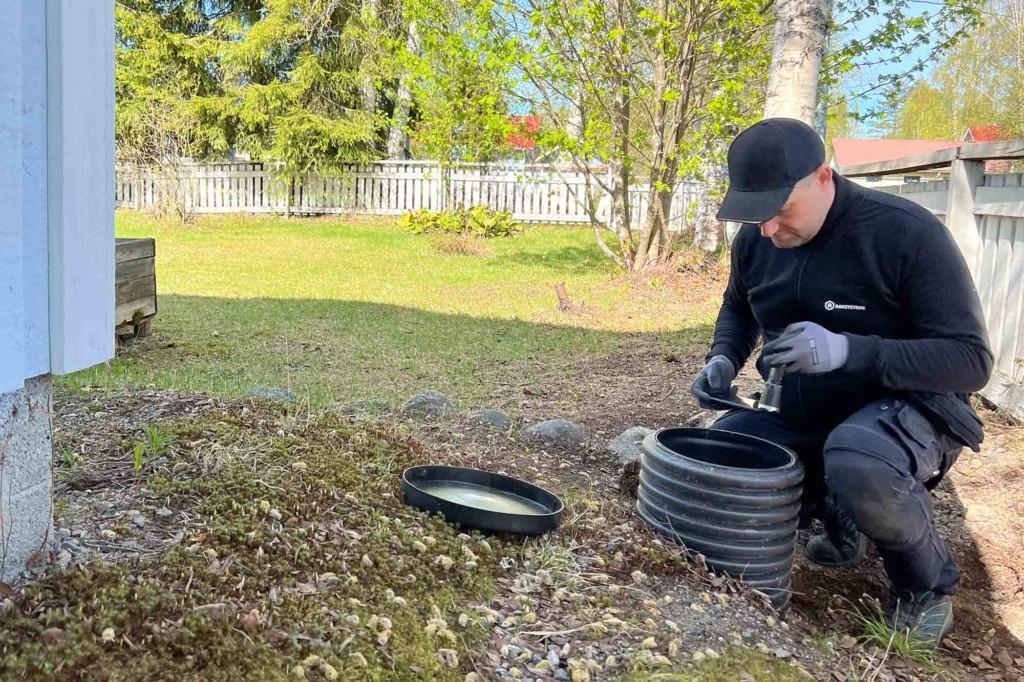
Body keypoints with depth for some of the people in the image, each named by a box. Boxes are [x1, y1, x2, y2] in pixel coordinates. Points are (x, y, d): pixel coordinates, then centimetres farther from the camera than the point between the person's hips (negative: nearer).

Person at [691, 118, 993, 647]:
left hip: (903, 406, -6)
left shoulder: (907, 233, -22)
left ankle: (926, 587, -6)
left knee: (857, 465, -39)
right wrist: (724, 359, -6)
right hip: (797, 415, 7)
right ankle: (835, 516, 18)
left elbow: (970, 359, -23)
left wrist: (847, 350, -38)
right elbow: (738, 308, 17)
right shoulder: (756, 239, -4)